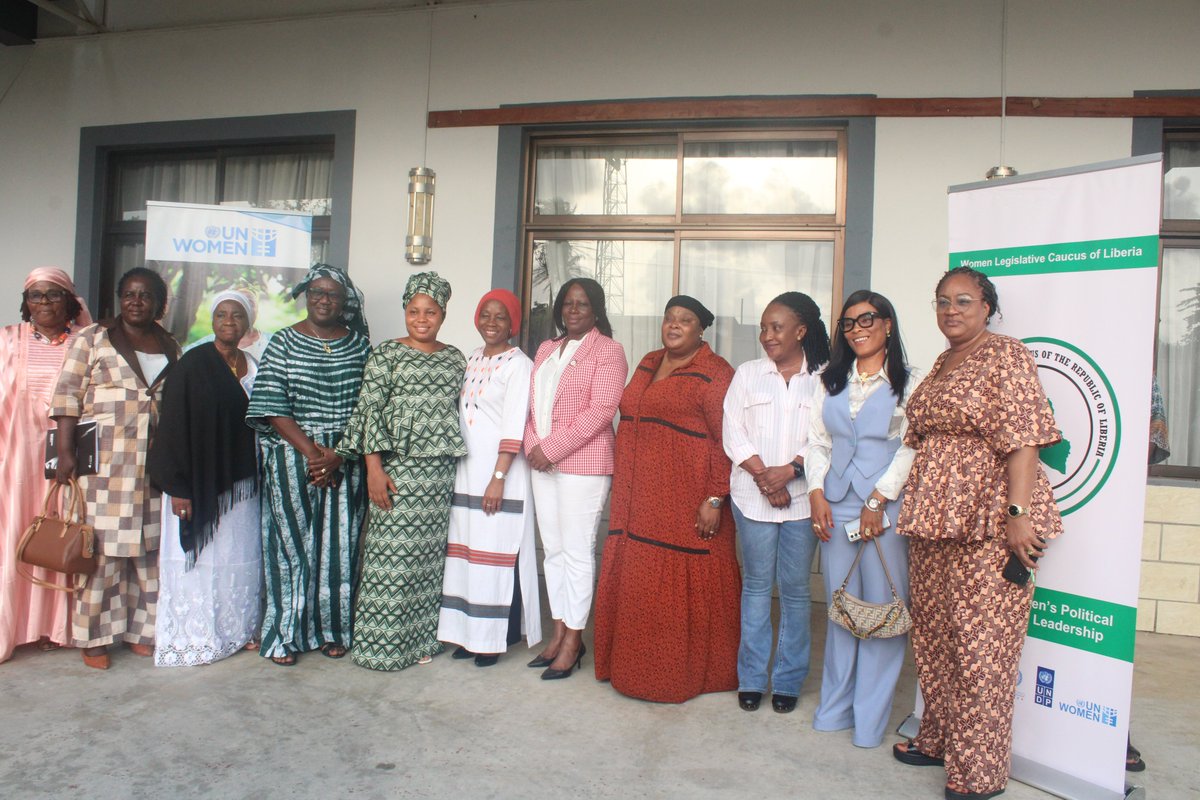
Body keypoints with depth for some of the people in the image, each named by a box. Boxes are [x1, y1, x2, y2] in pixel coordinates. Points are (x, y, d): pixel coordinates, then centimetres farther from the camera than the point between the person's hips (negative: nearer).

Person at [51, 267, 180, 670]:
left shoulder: (170, 347, 12)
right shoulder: (92, 338, 2)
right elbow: (67, 395, -3)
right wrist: (65, 451, -11)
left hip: (155, 463, 4)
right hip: (104, 461, -3)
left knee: (150, 546, 7)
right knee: (103, 547, -1)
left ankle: (142, 627, 18)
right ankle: (95, 636, 9)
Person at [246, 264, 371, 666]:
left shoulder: (360, 344, 6)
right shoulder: (284, 342, 3)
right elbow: (271, 406, -5)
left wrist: (337, 456, -11)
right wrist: (311, 452, -13)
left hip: (345, 461, 1)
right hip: (293, 456, -1)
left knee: (339, 544, 4)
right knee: (292, 542, 3)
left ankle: (333, 629, 17)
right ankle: (287, 634, 15)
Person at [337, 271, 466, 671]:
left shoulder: (455, 360, 12)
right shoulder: (386, 355, 0)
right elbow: (370, 411, -5)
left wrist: (455, 457, 12)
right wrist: (374, 468, -12)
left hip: (440, 471, 4)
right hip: (398, 467, -4)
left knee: (429, 555, 7)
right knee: (391, 554, -2)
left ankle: (419, 638, 19)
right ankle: (383, 643, 10)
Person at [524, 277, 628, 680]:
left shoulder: (607, 350, -4)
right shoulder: (546, 349, 18)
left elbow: (600, 410, -14)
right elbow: (534, 403, 15)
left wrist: (552, 448, -15)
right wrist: (533, 445, -3)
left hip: (584, 464, -7)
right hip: (543, 464, 7)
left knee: (577, 552, -1)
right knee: (553, 550, 11)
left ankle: (573, 640, 9)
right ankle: (559, 632, 22)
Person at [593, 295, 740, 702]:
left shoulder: (714, 373, -9)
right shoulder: (648, 364, 15)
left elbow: (727, 440, -14)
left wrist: (715, 499, -18)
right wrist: (622, 483, 17)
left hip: (687, 506, -7)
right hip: (639, 501, 7)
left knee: (687, 586, 2)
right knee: (637, 585, 12)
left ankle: (691, 673, 17)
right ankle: (638, 666, 26)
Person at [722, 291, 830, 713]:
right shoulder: (747, 374, 7)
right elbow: (734, 433, 1)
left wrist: (789, 470, -16)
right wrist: (763, 476, -9)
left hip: (802, 496, -1)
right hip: (752, 495, 1)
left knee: (795, 588, 5)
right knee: (756, 585, 8)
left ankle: (788, 680, 19)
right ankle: (751, 678, 18)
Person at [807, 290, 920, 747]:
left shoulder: (909, 382, -1)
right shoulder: (831, 383, 14)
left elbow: (912, 448, -7)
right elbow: (817, 442, 13)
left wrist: (879, 500, -12)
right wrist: (817, 494, 1)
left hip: (886, 508, -4)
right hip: (835, 507, 4)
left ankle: (870, 718, 11)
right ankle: (835, 707, 22)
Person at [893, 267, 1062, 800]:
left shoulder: (1005, 356, -7)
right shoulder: (940, 365, 17)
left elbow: (1023, 439, -15)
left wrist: (1019, 513, -22)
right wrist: (917, 509, 18)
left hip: (986, 521, -8)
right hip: (933, 518, 8)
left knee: (979, 645, -1)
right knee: (934, 636, 15)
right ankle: (938, 740, 31)